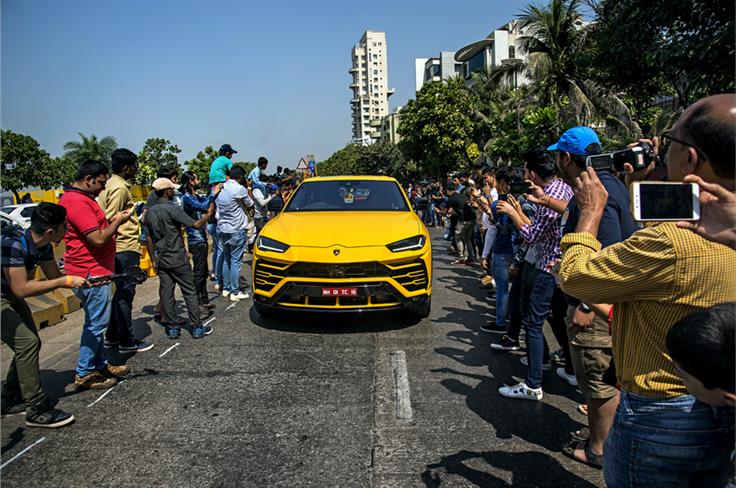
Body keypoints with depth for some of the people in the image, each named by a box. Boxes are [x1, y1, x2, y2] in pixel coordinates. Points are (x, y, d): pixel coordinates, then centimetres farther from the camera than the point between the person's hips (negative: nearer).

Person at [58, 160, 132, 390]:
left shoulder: (82, 198, 14)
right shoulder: (77, 202, -20)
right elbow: (98, 239, -23)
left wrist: (111, 220, 7)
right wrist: (117, 221, -10)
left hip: (95, 271, 11)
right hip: (92, 273, -11)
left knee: (96, 322, 17)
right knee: (96, 324, -2)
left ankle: (100, 364, 28)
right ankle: (85, 373, 9)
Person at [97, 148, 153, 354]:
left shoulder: (111, 184, 16)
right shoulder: (119, 187, -15)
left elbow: (110, 217, 18)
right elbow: (110, 220, -20)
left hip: (121, 247, 10)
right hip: (126, 247, -10)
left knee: (121, 291, 17)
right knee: (125, 293, -4)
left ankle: (112, 336, 26)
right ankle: (126, 341, 5)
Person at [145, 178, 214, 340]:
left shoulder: (150, 212, 7)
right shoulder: (173, 209, -14)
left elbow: (150, 236, 15)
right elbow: (196, 225, -17)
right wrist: (209, 214, -1)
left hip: (161, 259, 6)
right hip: (177, 258, -6)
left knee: (166, 293, 8)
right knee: (190, 292, 2)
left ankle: (172, 328, 13)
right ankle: (197, 328, 5)